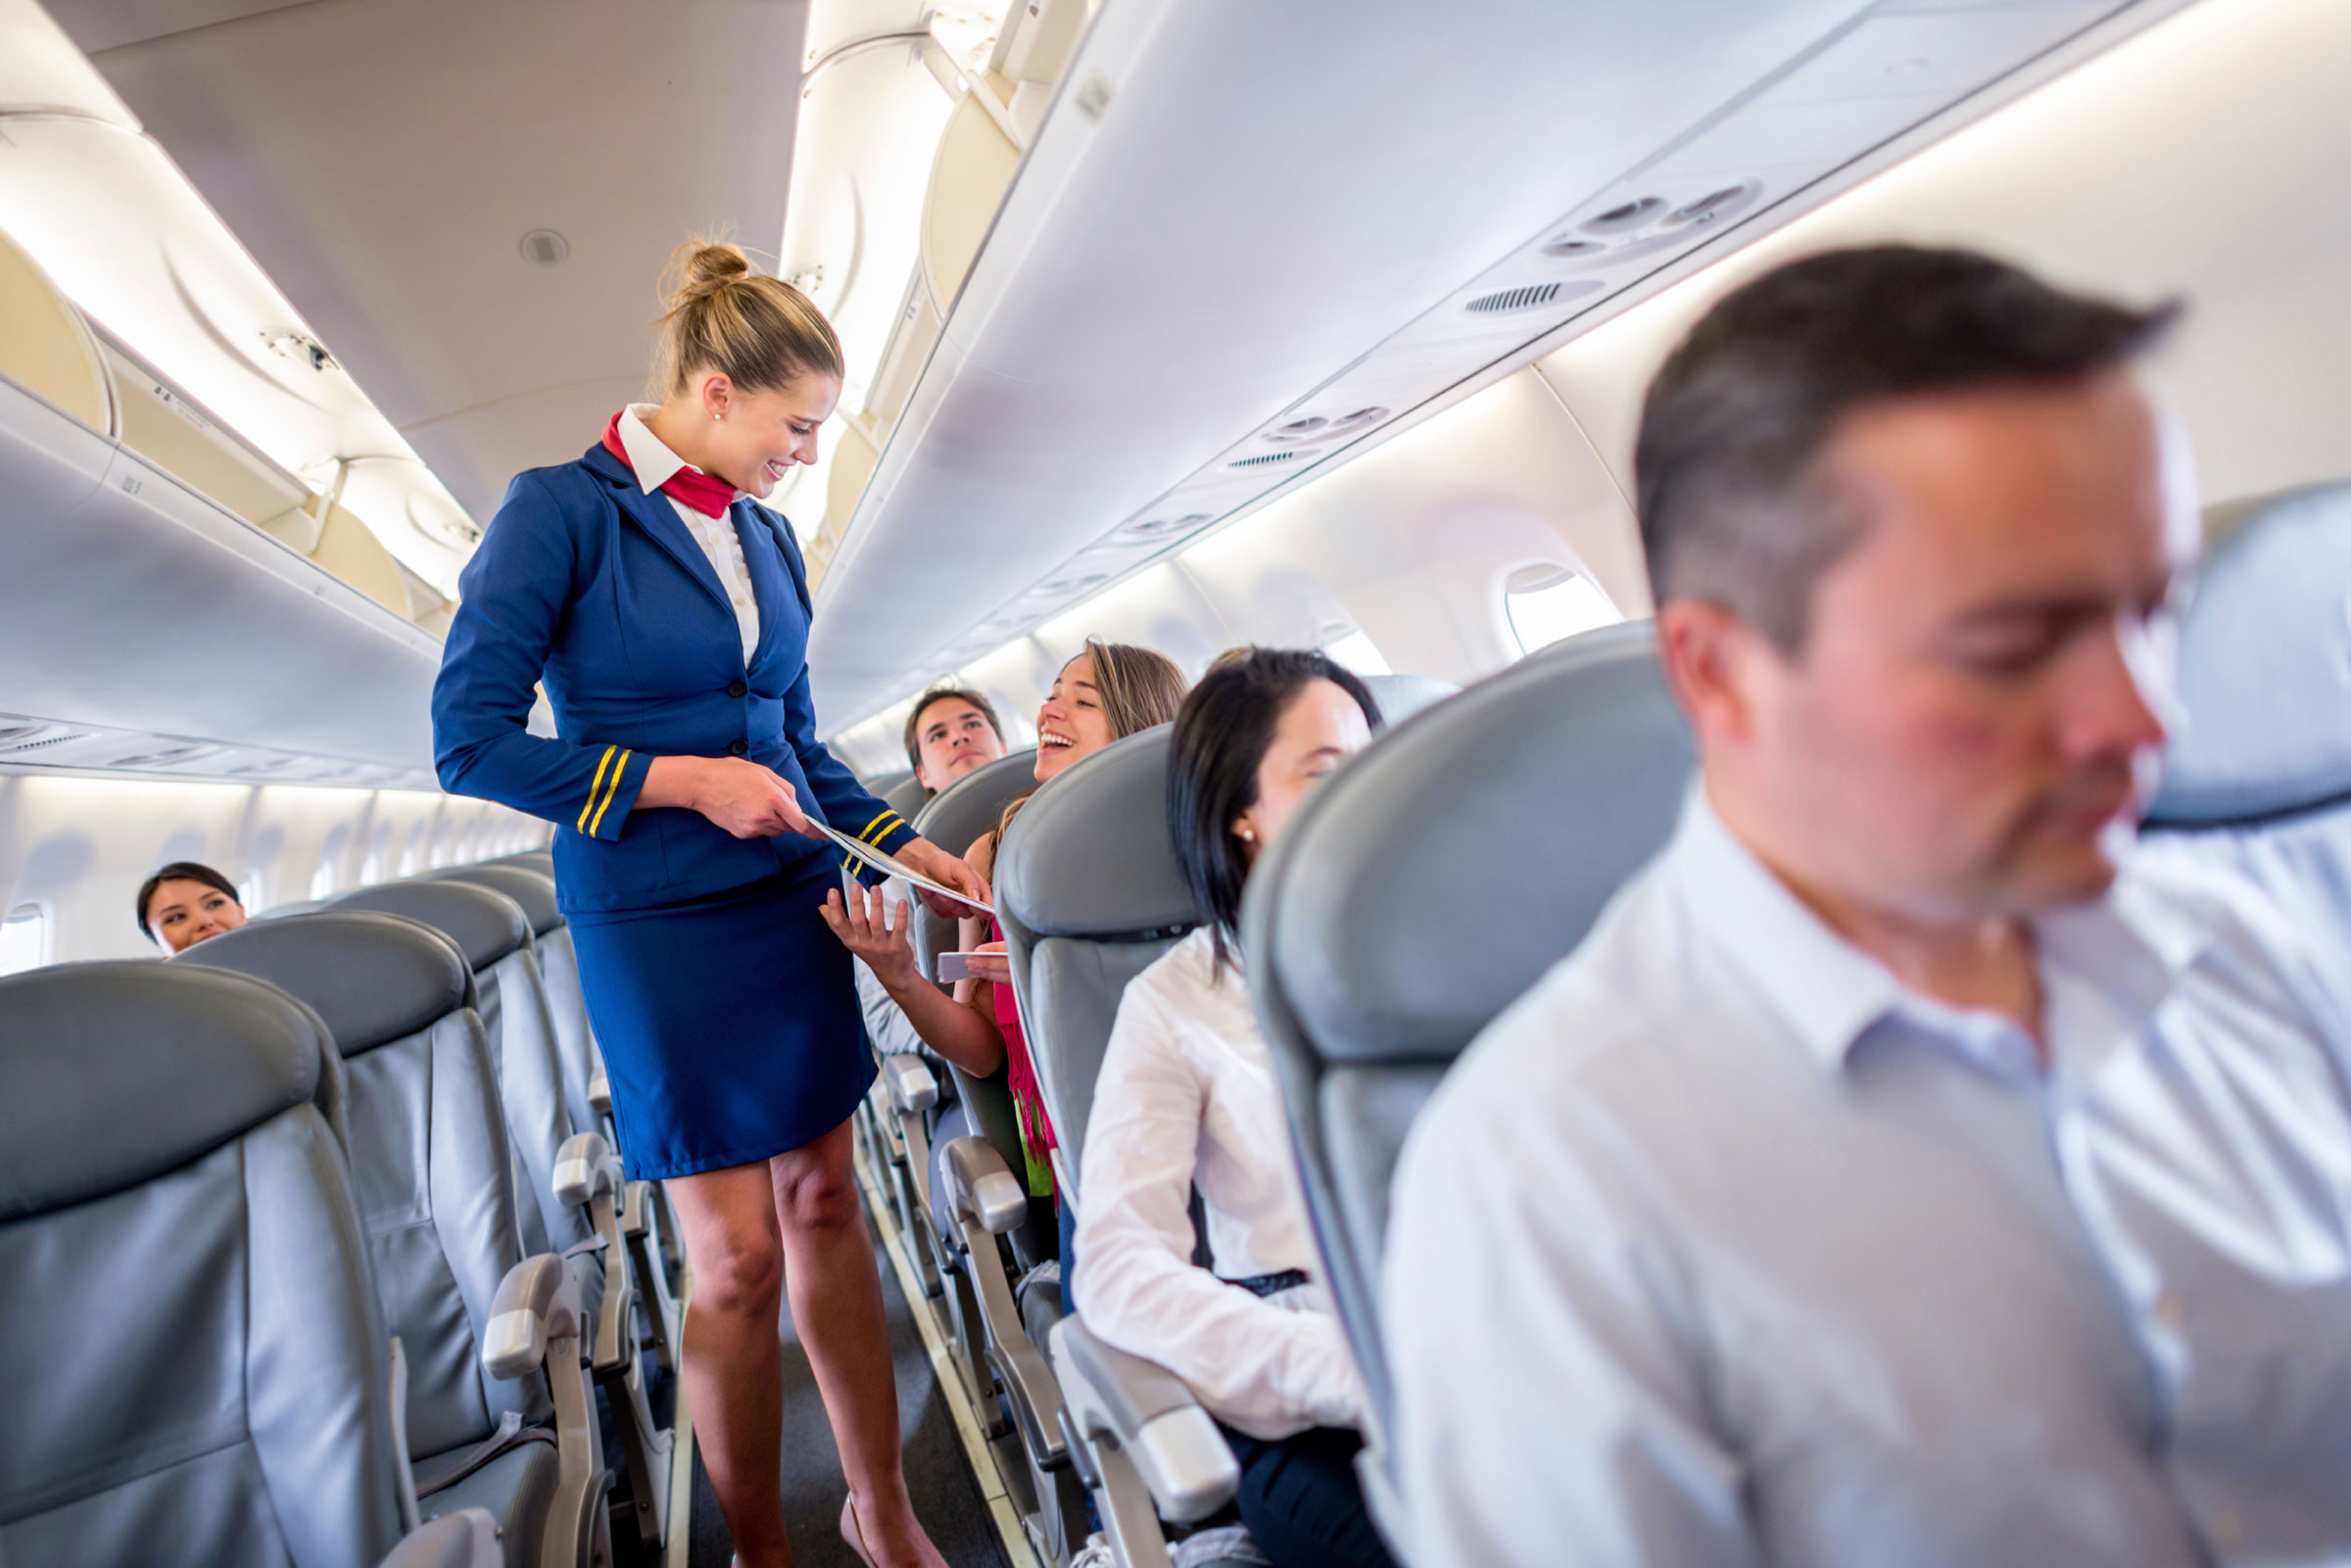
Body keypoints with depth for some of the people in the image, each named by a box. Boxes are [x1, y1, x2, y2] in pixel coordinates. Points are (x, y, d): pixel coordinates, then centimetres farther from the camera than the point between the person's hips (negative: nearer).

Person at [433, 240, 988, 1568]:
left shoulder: (766, 537, 10)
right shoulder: (562, 509, -8)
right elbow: (470, 741, -10)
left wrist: (911, 846, 5)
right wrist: (681, 780, -15)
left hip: (788, 904, 6)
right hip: (656, 923, -5)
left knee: (827, 1206, 11)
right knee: (740, 1258, 1)